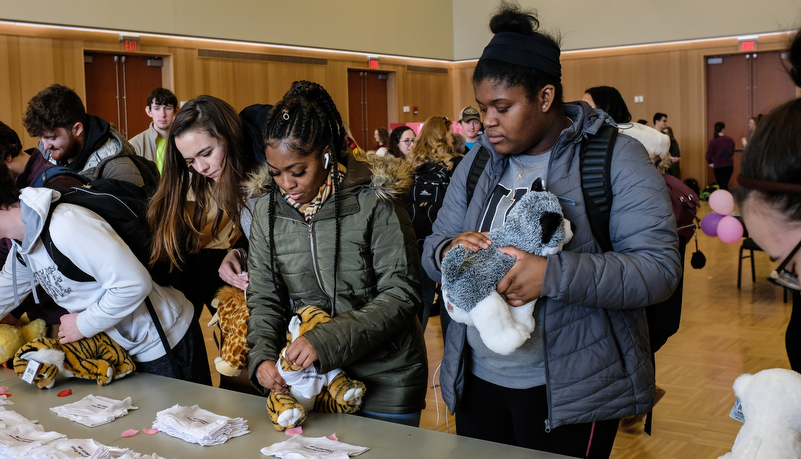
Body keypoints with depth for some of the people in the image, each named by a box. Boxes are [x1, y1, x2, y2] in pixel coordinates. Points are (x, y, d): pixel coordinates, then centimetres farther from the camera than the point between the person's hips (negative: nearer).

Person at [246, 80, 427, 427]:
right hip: (310, 375, 4)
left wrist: (326, 340, -25)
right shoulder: (267, 209, -1)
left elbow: (401, 294, -17)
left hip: (384, 378, -3)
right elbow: (263, 298, 3)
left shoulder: (373, 202, -16)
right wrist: (262, 356, -16)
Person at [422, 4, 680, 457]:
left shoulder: (616, 158, -9)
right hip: (477, 381, 5)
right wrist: (449, 251, -14)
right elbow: (433, 246, 12)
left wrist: (554, 275, -31)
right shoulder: (477, 164, 9)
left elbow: (659, 267, -18)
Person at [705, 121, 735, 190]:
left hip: (719, 167, -4)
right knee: (725, 185, 20)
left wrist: (711, 162, 10)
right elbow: (732, 153, 14)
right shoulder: (730, 140, 1)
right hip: (729, 166, 4)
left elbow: (709, 156, -11)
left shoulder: (713, 141, -12)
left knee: (722, 186, 0)